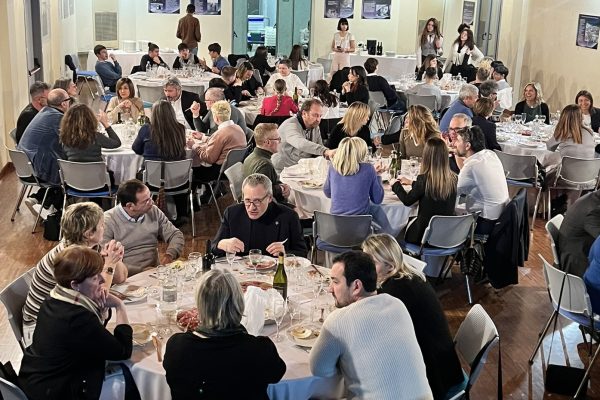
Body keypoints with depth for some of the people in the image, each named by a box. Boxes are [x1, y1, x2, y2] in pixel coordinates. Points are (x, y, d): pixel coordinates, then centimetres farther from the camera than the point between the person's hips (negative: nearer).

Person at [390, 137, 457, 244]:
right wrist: (412, 183, 28)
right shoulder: (453, 179, -4)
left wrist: (395, 185, 13)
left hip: (425, 235, -5)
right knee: (411, 222, 30)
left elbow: (407, 201, -5)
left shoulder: (424, 178, -20)